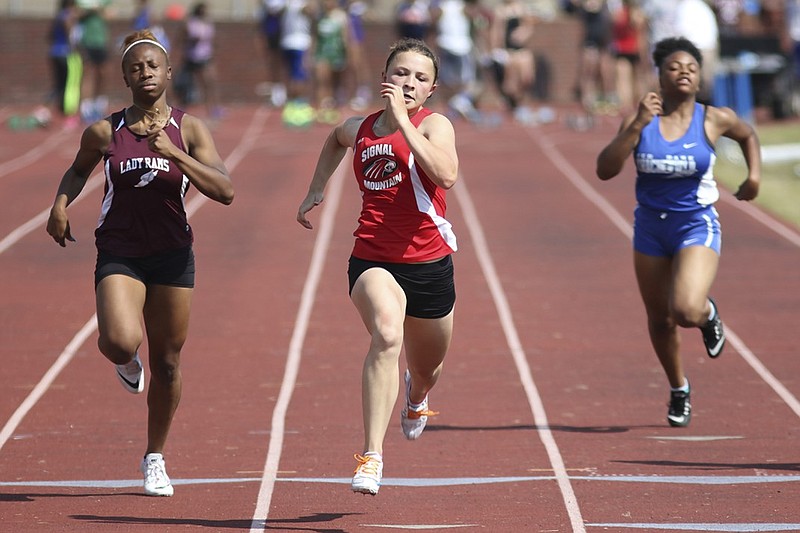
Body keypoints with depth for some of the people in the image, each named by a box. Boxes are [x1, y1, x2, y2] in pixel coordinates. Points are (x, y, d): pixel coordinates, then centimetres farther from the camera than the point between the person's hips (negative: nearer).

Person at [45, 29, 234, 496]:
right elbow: (79, 169, 20)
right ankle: (127, 363, 14)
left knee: (167, 362, 7)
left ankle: (156, 459, 27)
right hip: (119, 255, -1)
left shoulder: (189, 129, -4)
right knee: (119, 342, -26)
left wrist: (173, 153, -24)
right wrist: (61, 203, 0)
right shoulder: (104, 132, -1)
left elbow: (226, 191, -14)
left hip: (173, 256, 1)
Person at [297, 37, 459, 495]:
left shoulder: (435, 125, -8)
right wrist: (317, 189, 25)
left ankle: (417, 395, 62)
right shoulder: (361, 129, 4)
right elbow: (336, 139, 32)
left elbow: (446, 175, -32)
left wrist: (402, 120, -30)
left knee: (427, 370, 20)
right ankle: (372, 457, -36)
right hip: (373, 259, 0)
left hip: (429, 264, 0)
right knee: (387, 334, -32)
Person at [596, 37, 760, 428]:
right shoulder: (640, 120, -7)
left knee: (686, 311, -25)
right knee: (660, 320, 13)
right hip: (650, 228, 2)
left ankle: (708, 314, 14)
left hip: (697, 228, -2)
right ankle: (679, 392, 38)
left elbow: (748, 134, 16)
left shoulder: (713, 120, -8)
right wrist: (636, 126, -24)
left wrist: (754, 174, 3)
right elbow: (605, 170, -17)